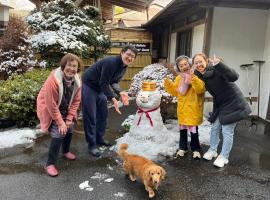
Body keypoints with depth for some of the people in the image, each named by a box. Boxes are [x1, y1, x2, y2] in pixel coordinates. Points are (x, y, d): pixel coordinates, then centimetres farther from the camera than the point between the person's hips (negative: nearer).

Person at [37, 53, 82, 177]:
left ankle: (66, 151, 41)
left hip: (65, 110, 6)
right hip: (50, 110, -6)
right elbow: (52, 105, -27)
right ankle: (50, 164, 1)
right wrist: (60, 123, -22)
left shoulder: (77, 81, -13)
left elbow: (76, 101, -4)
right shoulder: (53, 80, -33)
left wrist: (69, 119, -8)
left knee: (69, 129, 11)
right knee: (58, 135, -14)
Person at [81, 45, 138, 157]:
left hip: (100, 88, 9)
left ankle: (99, 139, 29)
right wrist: (113, 99, -37)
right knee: (90, 116, -5)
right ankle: (92, 145, 5)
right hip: (88, 85, -9)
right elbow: (103, 83, -30)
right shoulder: (111, 63, -30)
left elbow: (114, 82, 4)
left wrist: (120, 93, -13)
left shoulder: (124, 67, -1)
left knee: (103, 113, 13)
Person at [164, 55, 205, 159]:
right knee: (182, 129, 14)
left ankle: (196, 149, 21)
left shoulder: (196, 76, -12)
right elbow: (175, 91, 13)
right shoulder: (179, 78, 7)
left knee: (193, 129, 3)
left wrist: (194, 80, -38)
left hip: (193, 108, -5)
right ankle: (183, 147, 29)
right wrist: (169, 84, -2)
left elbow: (201, 89, -25)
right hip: (182, 108, 5)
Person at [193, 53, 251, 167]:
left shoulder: (216, 70, -25)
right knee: (215, 128, 15)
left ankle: (224, 157, 18)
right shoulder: (200, 75, -2)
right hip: (219, 105, 7)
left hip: (232, 104, -7)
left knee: (227, 131, 1)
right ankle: (212, 150, 35)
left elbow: (234, 77, -41)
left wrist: (218, 64, -50)